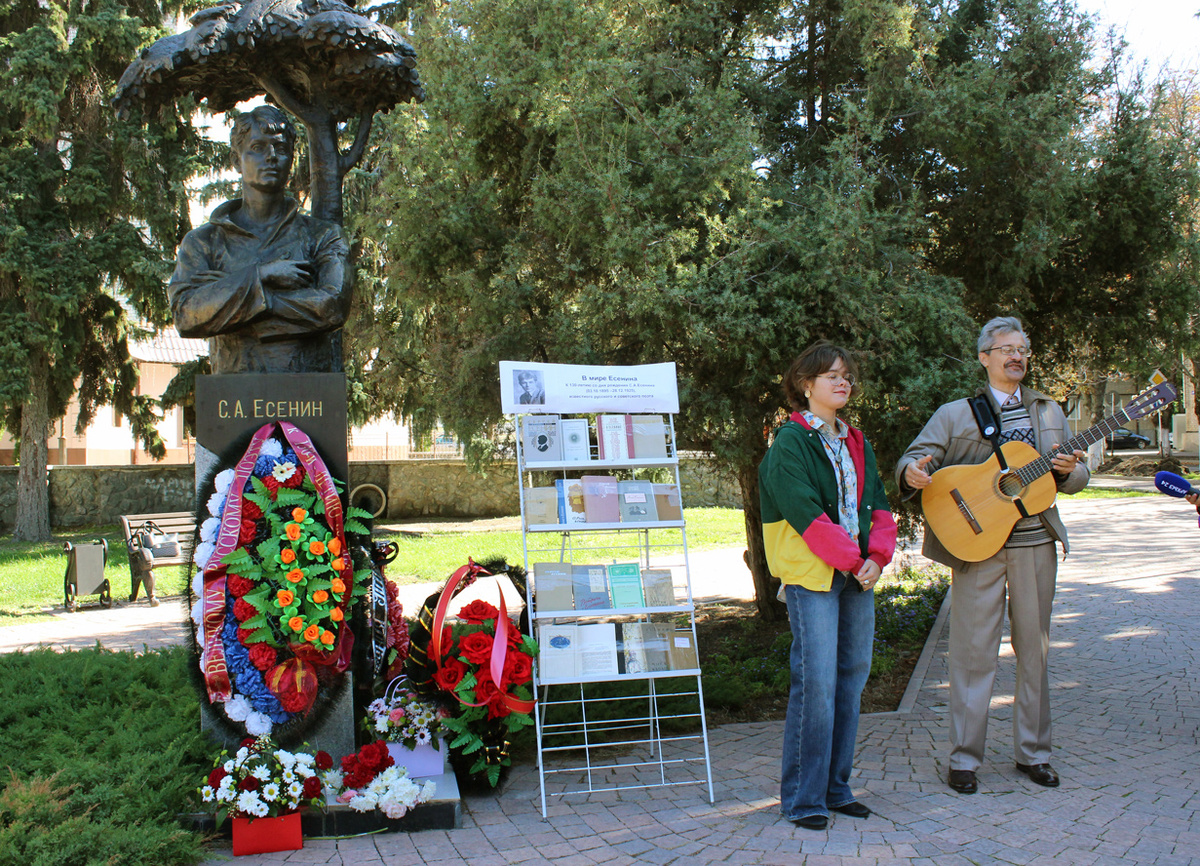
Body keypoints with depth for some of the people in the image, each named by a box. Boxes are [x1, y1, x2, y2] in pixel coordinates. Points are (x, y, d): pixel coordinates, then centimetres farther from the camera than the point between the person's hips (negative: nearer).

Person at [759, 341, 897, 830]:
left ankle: (835, 787, 22)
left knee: (852, 678, 10)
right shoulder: (789, 444, -6)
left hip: (858, 574, 8)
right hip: (811, 576, -7)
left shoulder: (857, 444, 18)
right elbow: (807, 517, -15)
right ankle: (802, 798, 4)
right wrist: (853, 561, -14)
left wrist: (877, 557, -3)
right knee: (816, 683, -8)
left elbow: (879, 506, 13)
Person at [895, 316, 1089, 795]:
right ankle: (964, 759, 7)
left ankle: (1032, 751, 22)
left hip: (1036, 544, 4)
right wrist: (912, 471, -26)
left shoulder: (1049, 412, 16)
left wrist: (1069, 470, -8)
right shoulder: (954, 414, 4)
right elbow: (914, 457, -2)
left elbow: (1078, 476, 17)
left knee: (1035, 651, 9)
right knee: (973, 652, -2)